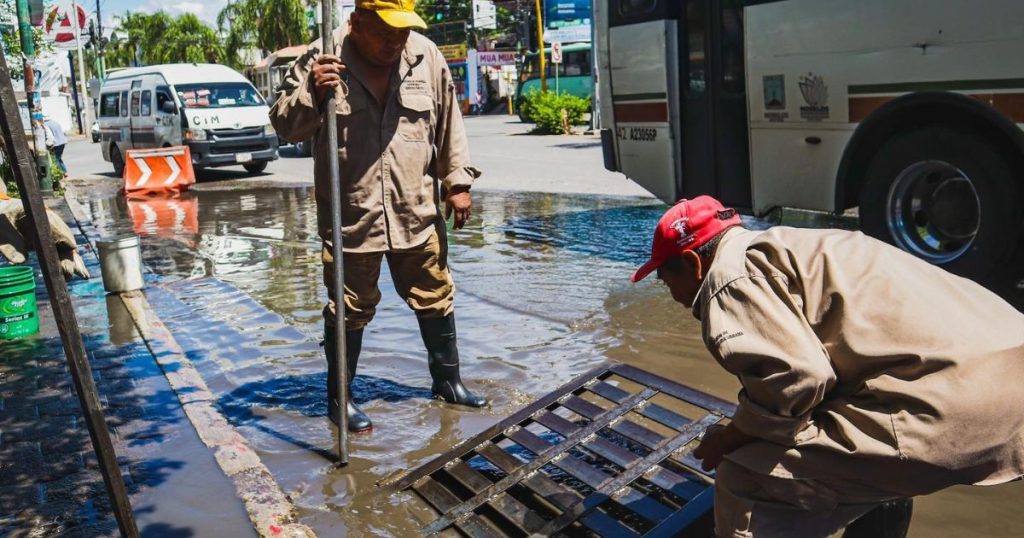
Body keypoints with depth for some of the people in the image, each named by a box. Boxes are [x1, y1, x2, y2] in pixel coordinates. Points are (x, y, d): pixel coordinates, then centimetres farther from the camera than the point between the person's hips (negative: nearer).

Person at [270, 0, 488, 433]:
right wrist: (312, 94, -23)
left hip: (418, 214, 3)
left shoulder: (426, 58, 1)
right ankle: (339, 397, 26)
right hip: (350, 218, -3)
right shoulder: (320, 61, -8)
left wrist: (458, 182, 8)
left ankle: (447, 380, 35)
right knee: (349, 311, 8)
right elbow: (284, 125, -4)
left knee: (435, 300, 15)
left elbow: (449, 124, 9)